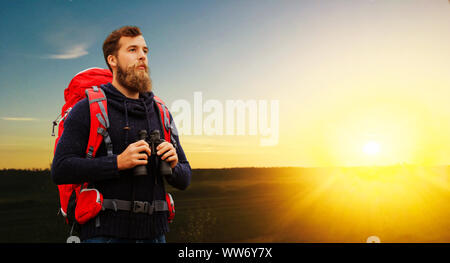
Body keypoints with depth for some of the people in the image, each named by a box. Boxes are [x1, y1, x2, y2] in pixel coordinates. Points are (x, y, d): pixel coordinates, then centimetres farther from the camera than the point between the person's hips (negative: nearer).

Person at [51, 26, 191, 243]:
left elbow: (184, 180, 15)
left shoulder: (160, 113, 13)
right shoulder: (87, 109, -1)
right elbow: (60, 170, -10)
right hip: (103, 232, -4)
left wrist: (173, 166, -7)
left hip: (153, 233, 5)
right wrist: (118, 162, -19)